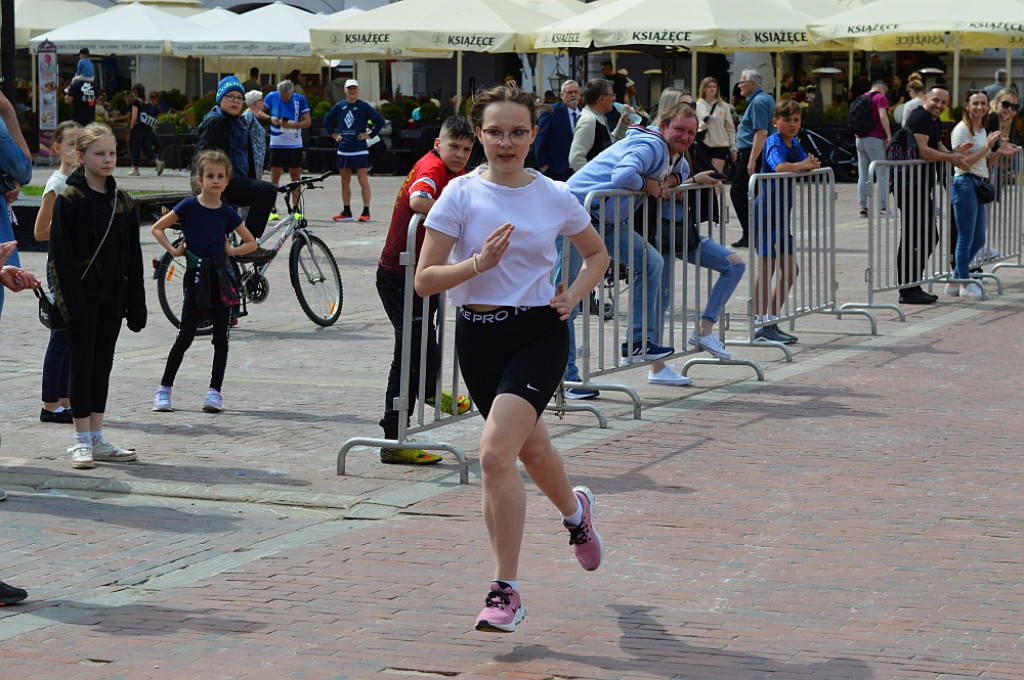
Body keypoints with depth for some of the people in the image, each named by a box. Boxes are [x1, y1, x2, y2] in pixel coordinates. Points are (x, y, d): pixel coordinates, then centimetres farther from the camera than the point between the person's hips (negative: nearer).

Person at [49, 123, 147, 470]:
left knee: (103, 364, 10)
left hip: (112, 298, 5)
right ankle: (82, 441, 5)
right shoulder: (70, 199, -8)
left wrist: (136, 304, 7)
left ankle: (97, 438, 16)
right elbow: (61, 255, -12)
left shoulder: (122, 202, 9)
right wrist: (71, 301, -19)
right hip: (83, 295, -5)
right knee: (83, 363, -1)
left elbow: (133, 257, 12)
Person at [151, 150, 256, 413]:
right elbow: (157, 228, 5)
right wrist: (173, 250, -5)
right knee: (185, 336, -3)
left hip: (221, 277, 3)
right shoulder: (189, 207, -2)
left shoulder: (227, 213, 4)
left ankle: (215, 391, 8)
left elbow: (251, 243, 15)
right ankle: (165, 388, 6)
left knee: (221, 337, 2)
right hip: (195, 276, -2)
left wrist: (232, 250, -1)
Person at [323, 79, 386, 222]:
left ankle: (366, 212, 0)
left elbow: (380, 121, -5)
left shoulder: (364, 106, -3)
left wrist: (370, 135, -6)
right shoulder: (339, 106, 8)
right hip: (343, 150, 4)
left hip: (360, 150, -4)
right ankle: (346, 212, 16)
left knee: (363, 181, -4)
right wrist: (334, 134, 13)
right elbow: (326, 120, 23)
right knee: (345, 182, 9)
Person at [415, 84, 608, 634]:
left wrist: (574, 295, 0)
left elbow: (597, 253, 18)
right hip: (477, 335, 2)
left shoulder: (555, 197, -1)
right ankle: (575, 509, 53)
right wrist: (478, 263, -22)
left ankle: (505, 590, -10)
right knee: (531, 449, 18)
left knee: (495, 451, -19)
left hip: (539, 334, -2)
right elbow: (424, 280, -7)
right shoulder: (461, 194, -4)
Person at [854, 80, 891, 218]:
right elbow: (883, 116, -17)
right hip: (875, 138, -7)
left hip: (860, 139, 7)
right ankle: (884, 208, -7)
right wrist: (889, 135, -15)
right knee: (883, 174, -3)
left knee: (863, 175, 8)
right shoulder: (880, 97, -4)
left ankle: (862, 207, 4)